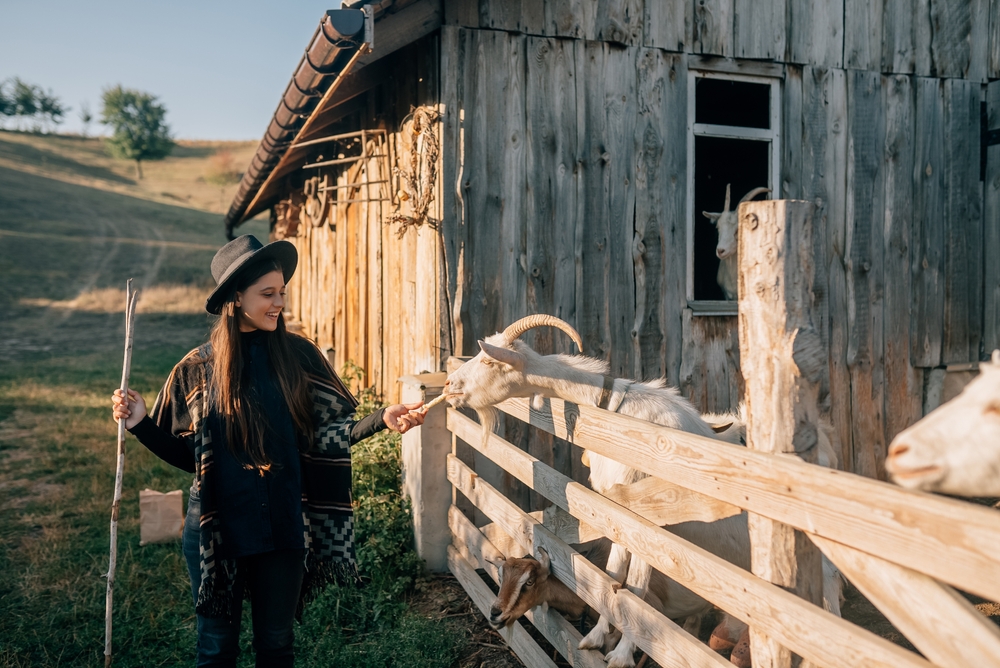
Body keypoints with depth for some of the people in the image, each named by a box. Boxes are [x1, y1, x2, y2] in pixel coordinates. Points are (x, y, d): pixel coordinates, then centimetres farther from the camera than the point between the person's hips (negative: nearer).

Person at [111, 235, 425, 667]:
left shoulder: (298, 356, -5)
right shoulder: (198, 368, -6)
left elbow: (327, 435, -3)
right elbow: (185, 453, 3)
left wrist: (383, 419, -17)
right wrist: (141, 424, -11)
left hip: (282, 530, 1)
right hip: (217, 531, 0)